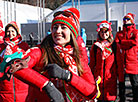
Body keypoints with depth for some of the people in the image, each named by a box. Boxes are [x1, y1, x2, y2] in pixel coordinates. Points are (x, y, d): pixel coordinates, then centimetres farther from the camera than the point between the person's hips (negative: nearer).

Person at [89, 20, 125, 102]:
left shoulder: (115, 46, 4)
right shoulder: (95, 46, 6)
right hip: (98, 79, 1)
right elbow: (91, 64, 10)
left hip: (111, 79, -1)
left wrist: (121, 81, 0)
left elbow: (119, 65, 3)